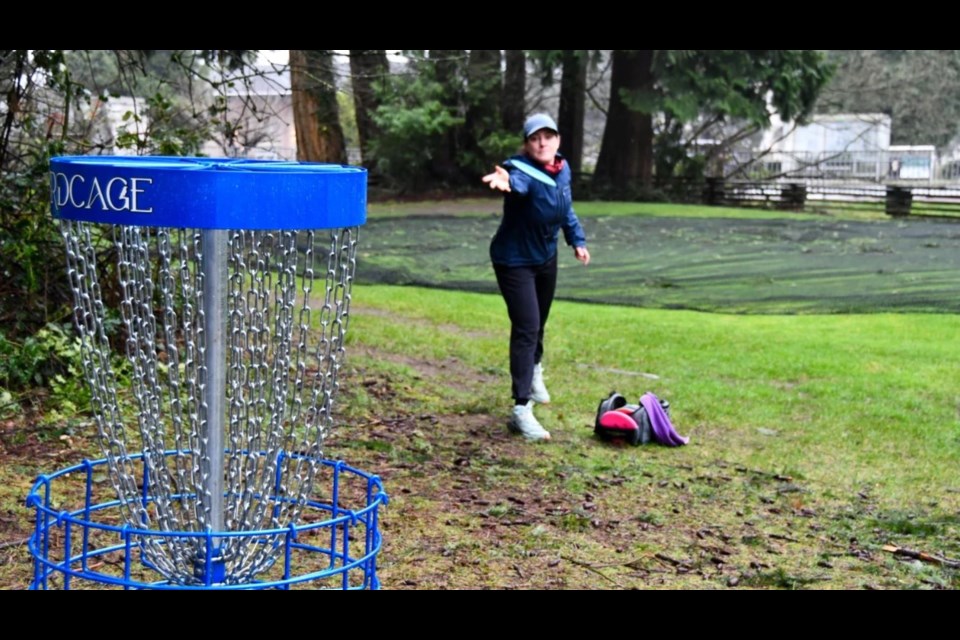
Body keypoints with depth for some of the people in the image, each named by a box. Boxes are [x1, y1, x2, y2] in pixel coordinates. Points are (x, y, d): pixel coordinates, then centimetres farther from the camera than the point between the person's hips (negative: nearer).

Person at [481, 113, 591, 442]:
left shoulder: (562, 168, -5)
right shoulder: (522, 171, -29)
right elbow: (516, 182, -55)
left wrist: (577, 239, 9)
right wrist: (505, 181, -77)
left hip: (545, 257, 7)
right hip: (514, 260, -7)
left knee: (539, 323, 24)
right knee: (526, 328, -16)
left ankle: (533, 372, 52)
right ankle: (521, 409, -16)